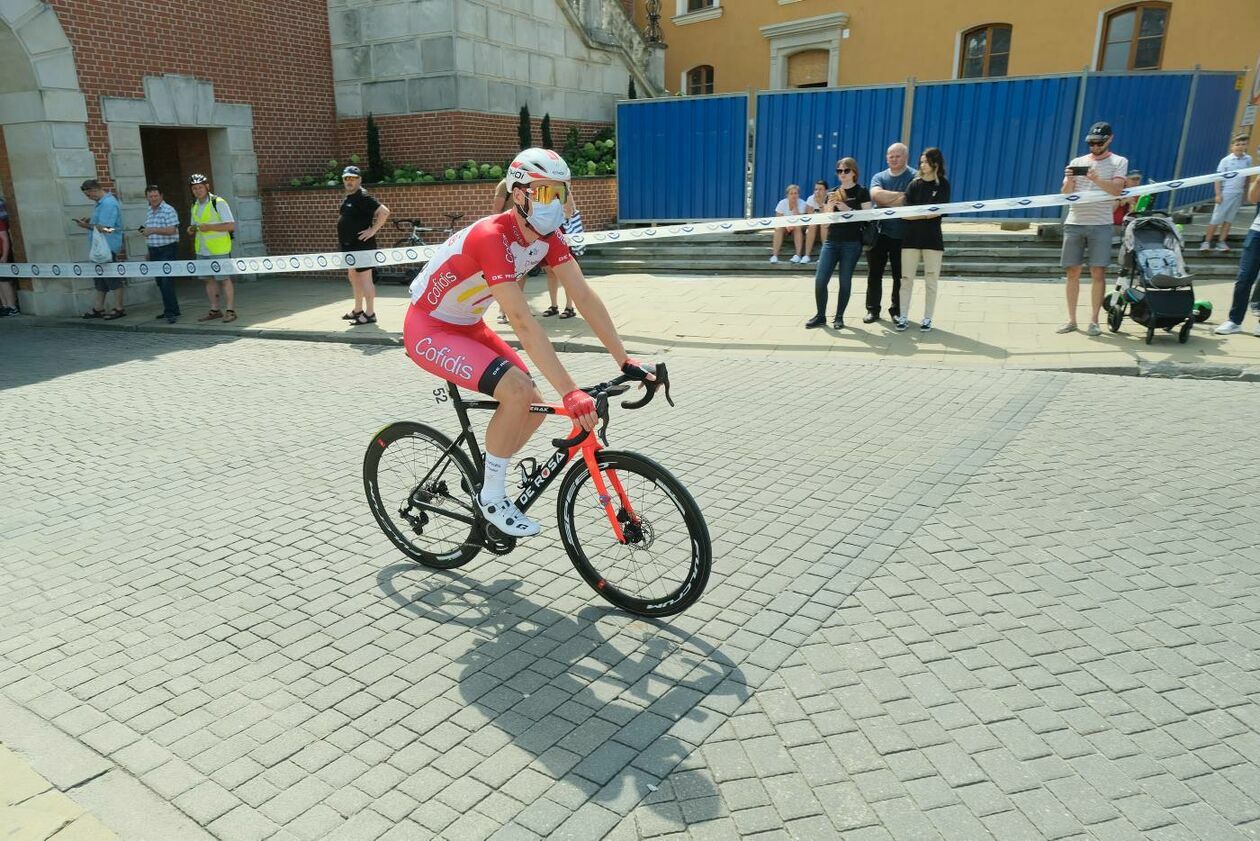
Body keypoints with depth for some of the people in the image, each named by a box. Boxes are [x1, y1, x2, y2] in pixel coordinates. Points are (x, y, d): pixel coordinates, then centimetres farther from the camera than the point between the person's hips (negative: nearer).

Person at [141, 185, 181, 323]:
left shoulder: (168, 210, -9)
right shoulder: (149, 211, 16)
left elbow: (172, 230, -18)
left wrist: (153, 230, -21)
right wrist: (145, 231, 13)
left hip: (167, 249, -8)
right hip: (153, 250, 8)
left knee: (167, 281, -13)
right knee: (160, 282, 10)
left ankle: (172, 312, -11)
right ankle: (168, 310, 18)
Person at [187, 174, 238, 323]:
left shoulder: (218, 202, -8)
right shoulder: (195, 206, 16)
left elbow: (231, 225, -14)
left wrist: (209, 227, -21)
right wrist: (192, 230, 5)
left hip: (219, 249, -7)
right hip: (202, 250, 7)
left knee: (224, 279, -3)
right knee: (209, 279, 9)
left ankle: (230, 310, 2)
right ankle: (215, 310, 16)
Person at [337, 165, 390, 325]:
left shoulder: (363, 197, -14)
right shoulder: (346, 198, 14)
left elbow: (384, 211, -24)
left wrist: (373, 230, -21)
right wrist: (342, 242, 19)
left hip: (362, 245, -10)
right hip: (349, 246, 10)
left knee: (364, 279, -7)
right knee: (353, 277, 17)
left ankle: (370, 314, -3)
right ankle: (357, 310, 28)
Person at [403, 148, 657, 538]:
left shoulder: (547, 236, -7)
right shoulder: (492, 237, -32)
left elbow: (584, 295, -11)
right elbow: (523, 323, -39)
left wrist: (626, 361, -17)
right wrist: (570, 392, -44)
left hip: (468, 327, 8)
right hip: (429, 330, -8)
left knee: (534, 407, -2)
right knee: (518, 391, -27)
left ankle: (487, 482, 19)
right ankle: (491, 498, -8)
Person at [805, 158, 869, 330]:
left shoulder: (861, 192, 0)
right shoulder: (832, 193, 13)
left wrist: (848, 209, -18)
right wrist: (830, 206, -9)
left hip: (852, 243, -4)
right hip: (831, 241, 4)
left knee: (845, 281, 2)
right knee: (820, 279, -5)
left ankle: (839, 317, 12)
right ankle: (820, 316, 7)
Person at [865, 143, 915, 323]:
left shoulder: (914, 177, -2)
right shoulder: (879, 177, 9)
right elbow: (876, 195, -12)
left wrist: (885, 201, -11)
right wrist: (901, 195, -14)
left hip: (902, 235, -3)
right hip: (879, 232, 3)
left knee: (900, 275, 6)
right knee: (874, 273, 5)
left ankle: (896, 310, 17)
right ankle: (873, 310, 13)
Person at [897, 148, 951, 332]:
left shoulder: (943, 185, 2)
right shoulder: (915, 184, 5)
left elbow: (938, 212, -9)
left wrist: (916, 213, -11)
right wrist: (928, 213, -11)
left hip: (932, 238, -1)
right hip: (911, 238, 1)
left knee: (931, 281, 2)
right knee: (906, 279, 2)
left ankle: (927, 319, 10)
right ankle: (903, 317, 8)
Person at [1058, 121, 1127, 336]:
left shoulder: (1119, 162, 7)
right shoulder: (1076, 162, 14)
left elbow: (1116, 190, -9)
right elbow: (1065, 194, 8)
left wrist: (1096, 179, -25)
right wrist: (1069, 180, -12)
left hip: (1100, 225, -2)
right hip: (1074, 224, 3)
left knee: (1098, 273, -5)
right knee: (1073, 272, 3)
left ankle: (1094, 321, 1)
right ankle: (1071, 320, 10)